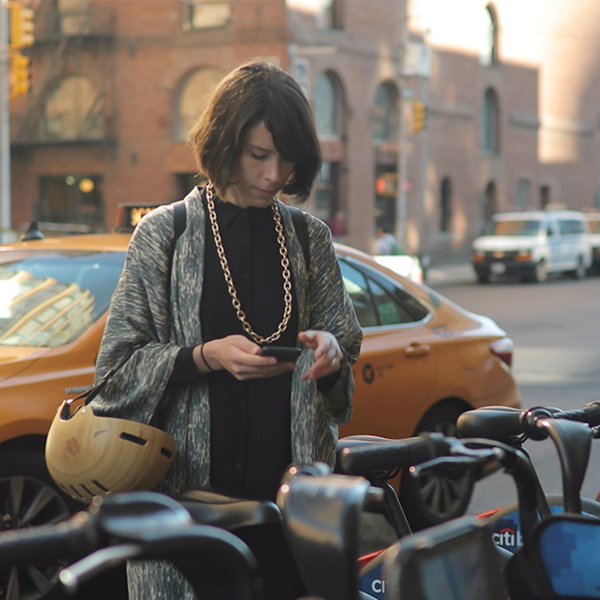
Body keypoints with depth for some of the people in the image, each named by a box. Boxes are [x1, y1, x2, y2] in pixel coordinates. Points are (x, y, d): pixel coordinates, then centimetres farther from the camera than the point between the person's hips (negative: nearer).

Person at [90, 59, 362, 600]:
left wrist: (330, 351, -7)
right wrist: (206, 357, -15)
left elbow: (348, 341, 16)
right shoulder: (164, 233, 3)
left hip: (290, 485, 2)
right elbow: (119, 362, 0)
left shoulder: (311, 238, 12)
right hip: (188, 488, -2)